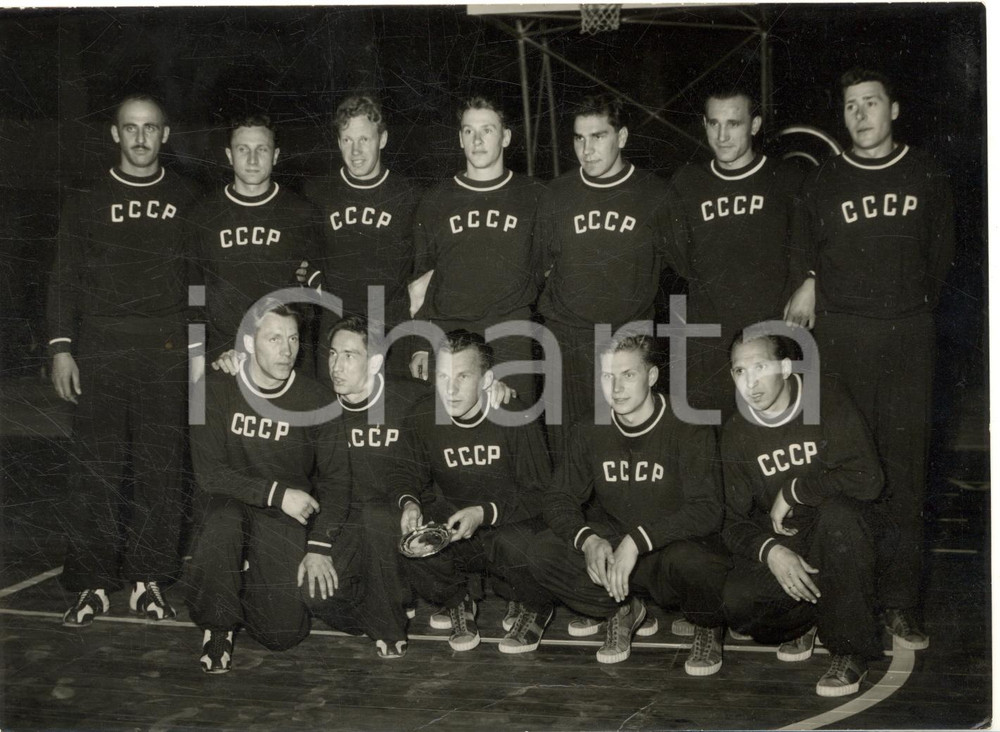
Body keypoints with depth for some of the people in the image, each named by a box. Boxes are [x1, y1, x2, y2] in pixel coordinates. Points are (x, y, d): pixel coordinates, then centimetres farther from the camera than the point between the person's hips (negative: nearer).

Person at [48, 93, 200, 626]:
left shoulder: (188, 201, 11)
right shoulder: (87, 200, 11)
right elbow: (65, 277, 8)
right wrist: (60, 346, -1)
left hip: (168, 352, 0)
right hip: (100, 349, 0)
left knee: (161, 468, 1)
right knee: (96, 468, -2)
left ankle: (149, 579, 12)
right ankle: (92, 584, 7)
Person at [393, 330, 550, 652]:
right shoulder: (422, 416, -6)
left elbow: (538, 493, -13)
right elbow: (410, 472, 10)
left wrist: (485, 513, -28)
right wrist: (408, 501, -14)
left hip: (509, 521, -3)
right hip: (450, 518, 3)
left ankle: (525, 604, 5)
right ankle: (456, 603, 7)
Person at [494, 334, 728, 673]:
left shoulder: (689, 429, -12)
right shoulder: (590, 431, 1)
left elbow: (706, 511, -20)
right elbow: (560, 498, 2)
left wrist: (637, 541, -30)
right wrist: (587, 539, -20)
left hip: (673, 547, -4)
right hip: (610, 547, 4)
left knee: (687, 559, -41)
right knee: (522, 549, -16)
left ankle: (708, 628, -5)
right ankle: (621, 609, 3)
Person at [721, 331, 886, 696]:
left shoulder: (827, 401, -11)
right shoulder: (736, 432, 0)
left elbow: (867, 479, -25)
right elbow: (733, 521, -2)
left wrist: (792, 491, -17)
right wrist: (769, 551, -23)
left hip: (841, 540, -2)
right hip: (779, 547, 3)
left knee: (837, 512, -37)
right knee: (735, 602, -26)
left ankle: (851, 649, -19)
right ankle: (802, 622, 11)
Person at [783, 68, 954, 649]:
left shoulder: (927, 177, 9)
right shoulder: (823, 183, 9)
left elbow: (941, 255, 14)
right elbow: (805, 255, 17)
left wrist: (913, 311, 8)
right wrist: (813, 284, -1)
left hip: (908, 334, 0)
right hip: (840, 334, 0)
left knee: (906, 465, -1)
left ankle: (902, 600, 6)